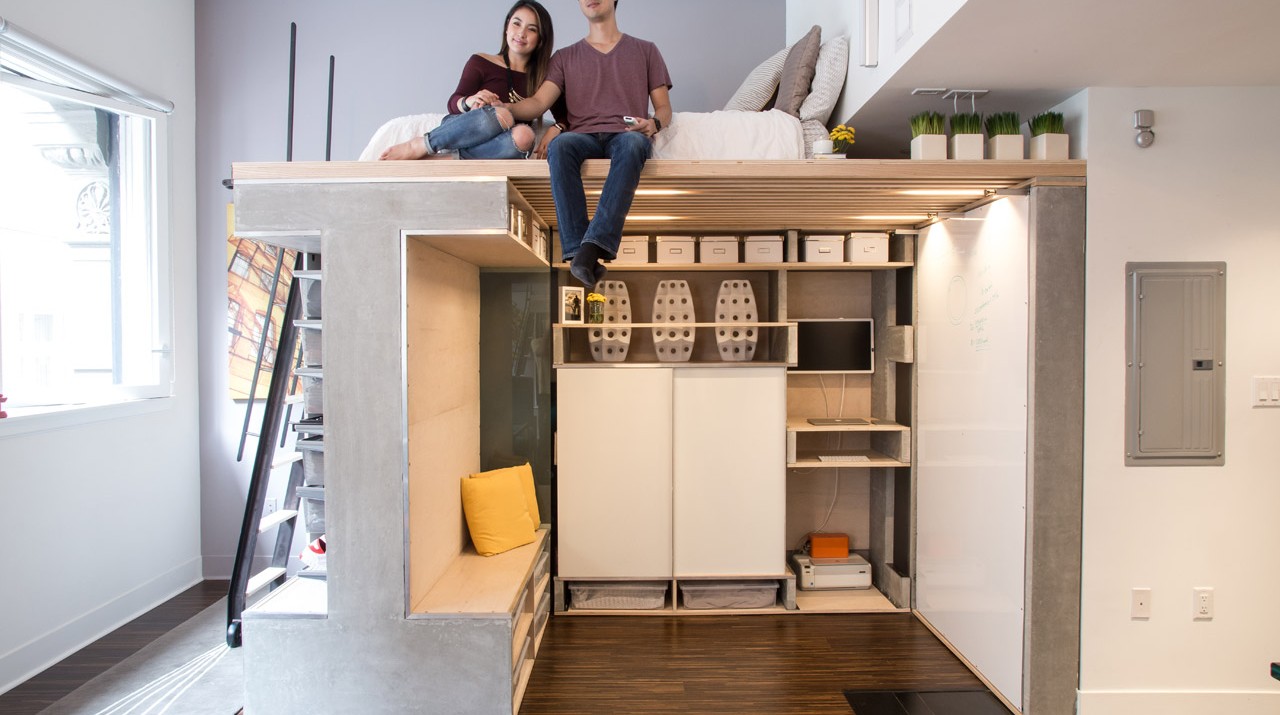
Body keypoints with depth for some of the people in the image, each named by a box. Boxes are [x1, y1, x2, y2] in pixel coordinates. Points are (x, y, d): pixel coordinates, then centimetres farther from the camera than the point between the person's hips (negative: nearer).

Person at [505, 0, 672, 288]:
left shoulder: (645, 50, 23)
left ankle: (593, 245, -49)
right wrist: (500, 106, -14)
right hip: (583, 137, 1)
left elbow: (664, 108, 16)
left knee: (632, 143, -38)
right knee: (560, 144, -35)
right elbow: (538, 103, 7)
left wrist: (654, 123, -8)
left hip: (626, 136, -1)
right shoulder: (565, 57, 23)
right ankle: (578, 251, -42)